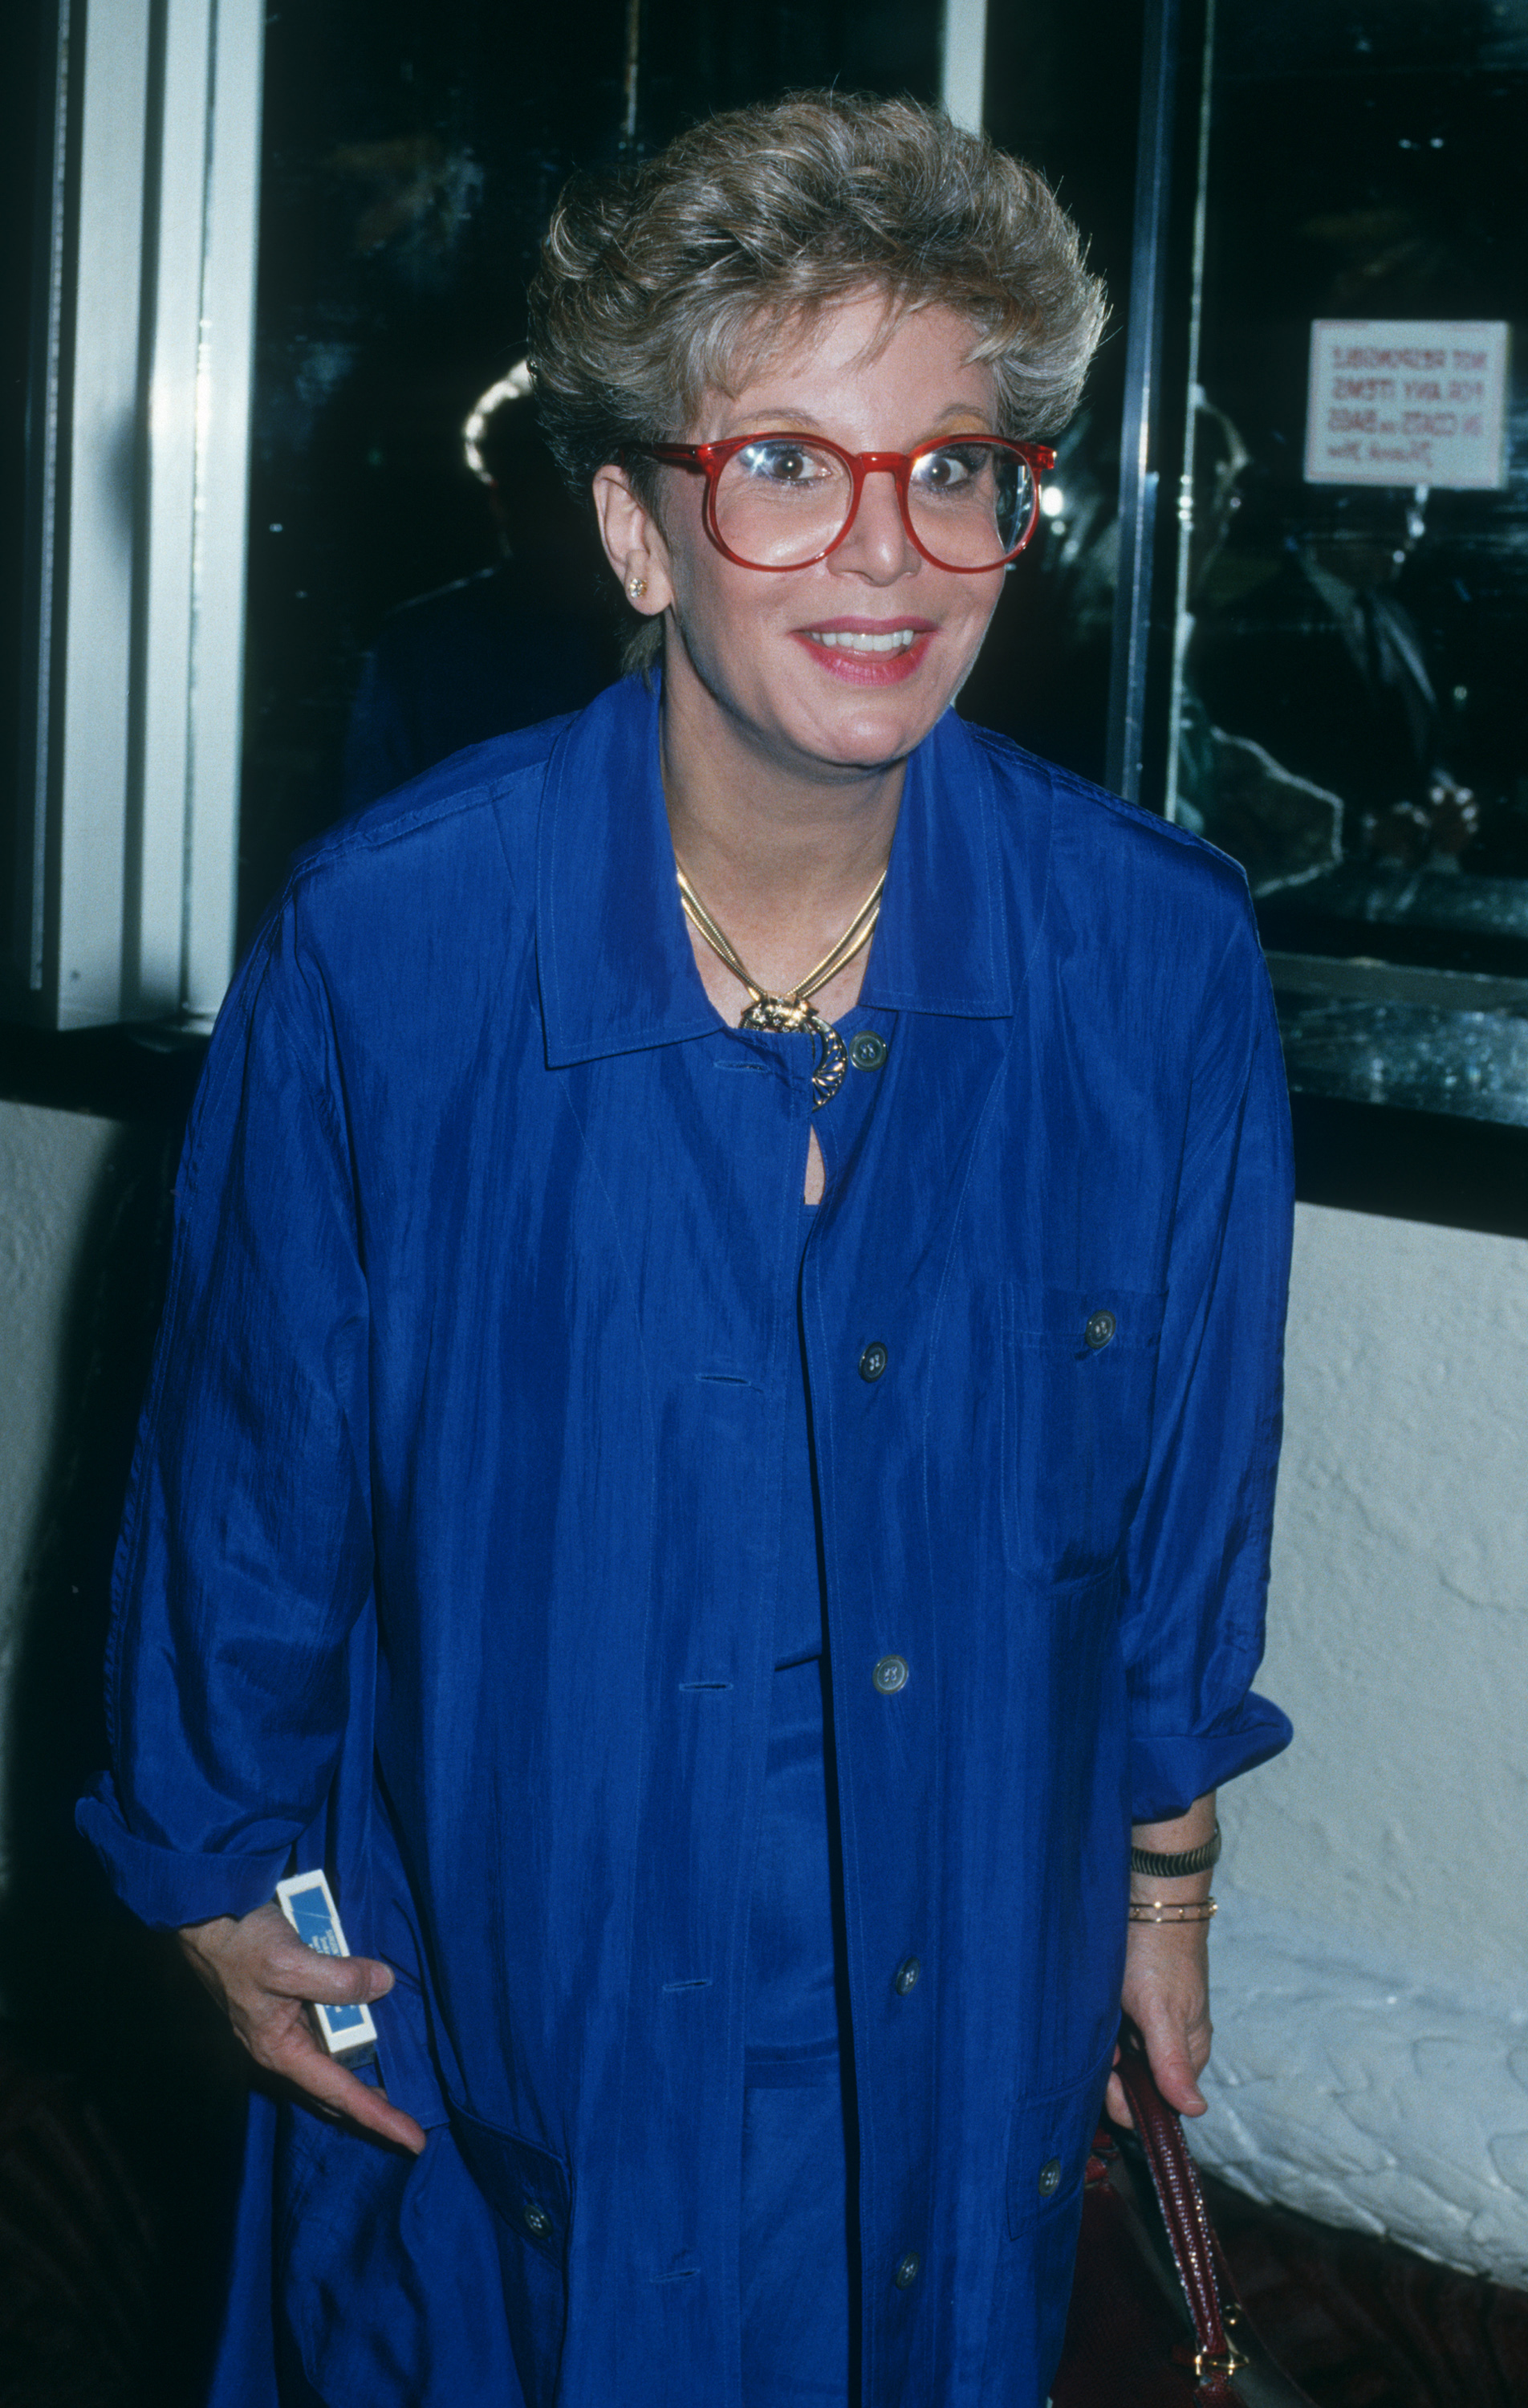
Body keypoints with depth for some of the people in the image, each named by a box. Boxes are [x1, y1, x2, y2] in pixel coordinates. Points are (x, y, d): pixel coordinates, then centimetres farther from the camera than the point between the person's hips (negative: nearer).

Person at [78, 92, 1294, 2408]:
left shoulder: (1163, 958, -12)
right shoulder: (385, 948, -18)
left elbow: (1192, 1472, 1)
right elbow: (249, 1460, -5)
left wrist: (1166, 1877, 10)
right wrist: (225, 1870, 4)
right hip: (499, 2011, -1)